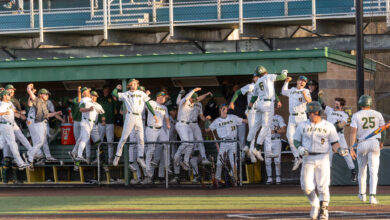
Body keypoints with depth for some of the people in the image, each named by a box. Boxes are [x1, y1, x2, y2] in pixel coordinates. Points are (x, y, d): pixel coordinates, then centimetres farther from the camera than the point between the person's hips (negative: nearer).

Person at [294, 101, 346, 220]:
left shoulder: (328, 126, 5)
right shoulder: (302, 125, 10)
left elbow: (334, 143, 3)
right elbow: (296, 141, 13)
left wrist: (339, 150, -18)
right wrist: (300, 148, -9)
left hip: (323, 158, -2)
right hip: (308, 159, 2)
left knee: (323, 186, -8)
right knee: (306, 186, -7)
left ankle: (324, 210, 4)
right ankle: (315, 204, 19)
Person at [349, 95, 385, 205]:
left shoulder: (356, 115, -3)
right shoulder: (377, 114, 3)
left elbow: (353, 132, -11)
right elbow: (383, 130, 9)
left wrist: (351, 147, -13)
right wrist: (381, 142, 26)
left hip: (362, 144, 0)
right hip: (375, 143, 0)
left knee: (362, 170, 18)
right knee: (373, 172, -3)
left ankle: (362, 195, 29)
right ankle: (372, 196, -17)